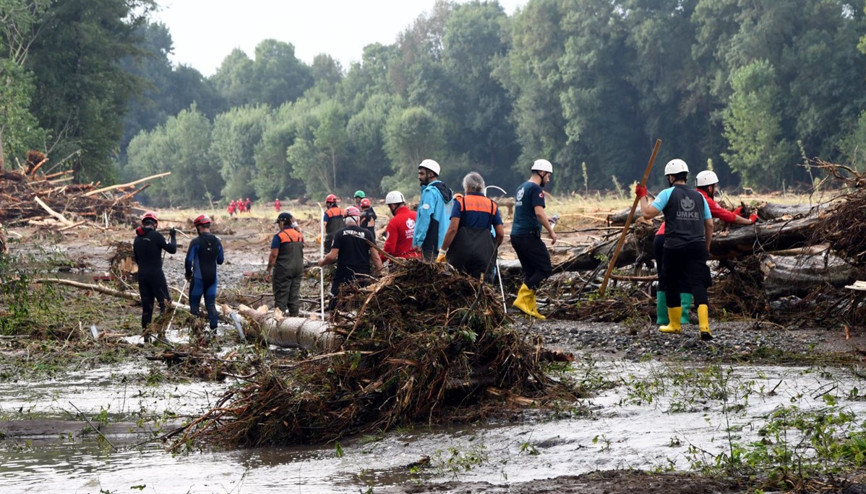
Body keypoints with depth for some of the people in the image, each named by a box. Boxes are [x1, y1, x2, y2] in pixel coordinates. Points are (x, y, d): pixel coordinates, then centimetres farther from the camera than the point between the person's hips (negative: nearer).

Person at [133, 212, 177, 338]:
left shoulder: (137, 239, 10)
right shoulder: (156, 235, -10)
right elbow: (172, 249, -6)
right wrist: (173, 237, 10)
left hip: (142, 275, 6)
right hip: (156, 274, -6)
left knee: (146, 305, 11)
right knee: (165, 303, -2)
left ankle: (145, 334, 10)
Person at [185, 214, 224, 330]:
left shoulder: (196, 242, -13)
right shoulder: (217, 241, 2)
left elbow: (189, 260, -11)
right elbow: (220, 260, 12)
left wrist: (188, 274, 4)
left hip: (198, 277, -4)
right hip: (213, 277, 4)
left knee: (194, 303, 6)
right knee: (211, 303, 9)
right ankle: (214, 327, 1)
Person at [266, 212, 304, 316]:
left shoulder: (279, 236, -12)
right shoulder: (300, 235, 8)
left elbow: (274, 255, -12)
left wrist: (269, 271, -10)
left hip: (283, 269, -6)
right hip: (298, 269, 6)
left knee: (281, 296, -2)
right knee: (295, 295, 9)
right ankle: (294, 317, 10)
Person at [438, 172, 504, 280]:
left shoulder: (460, 202, 2)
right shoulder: (492, 205, 11)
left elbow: (452, 229, -9)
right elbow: (500, 234, 8)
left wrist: (442, 251, -6)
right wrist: (492, 249, 26)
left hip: (462, 250, -2)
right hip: (484, 254, 2)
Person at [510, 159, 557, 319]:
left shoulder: (521, 188, 20)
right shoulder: (536, 189, -9)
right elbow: (539, 212, -20)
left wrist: (545, 223, 31)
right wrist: (551, 231, -13)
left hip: (516, 234, 9)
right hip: (529, 234, -9)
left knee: (530, 272, 11)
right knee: (545, 268, -6)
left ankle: (531, 308, 7)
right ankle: (522, 299, -17)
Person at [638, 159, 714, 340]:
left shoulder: (668, 193, -1)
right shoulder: (699, 196, 13)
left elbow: (647, 214, -9)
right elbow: (709, 224, 15)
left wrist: (642, 196, 9)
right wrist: (706, 247, 26)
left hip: (675, 248, -3)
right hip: (697, 247, 3)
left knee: (672, 285, 15)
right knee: (698, 285, -4)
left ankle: (675, 325, 27)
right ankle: (704, 327, -20)